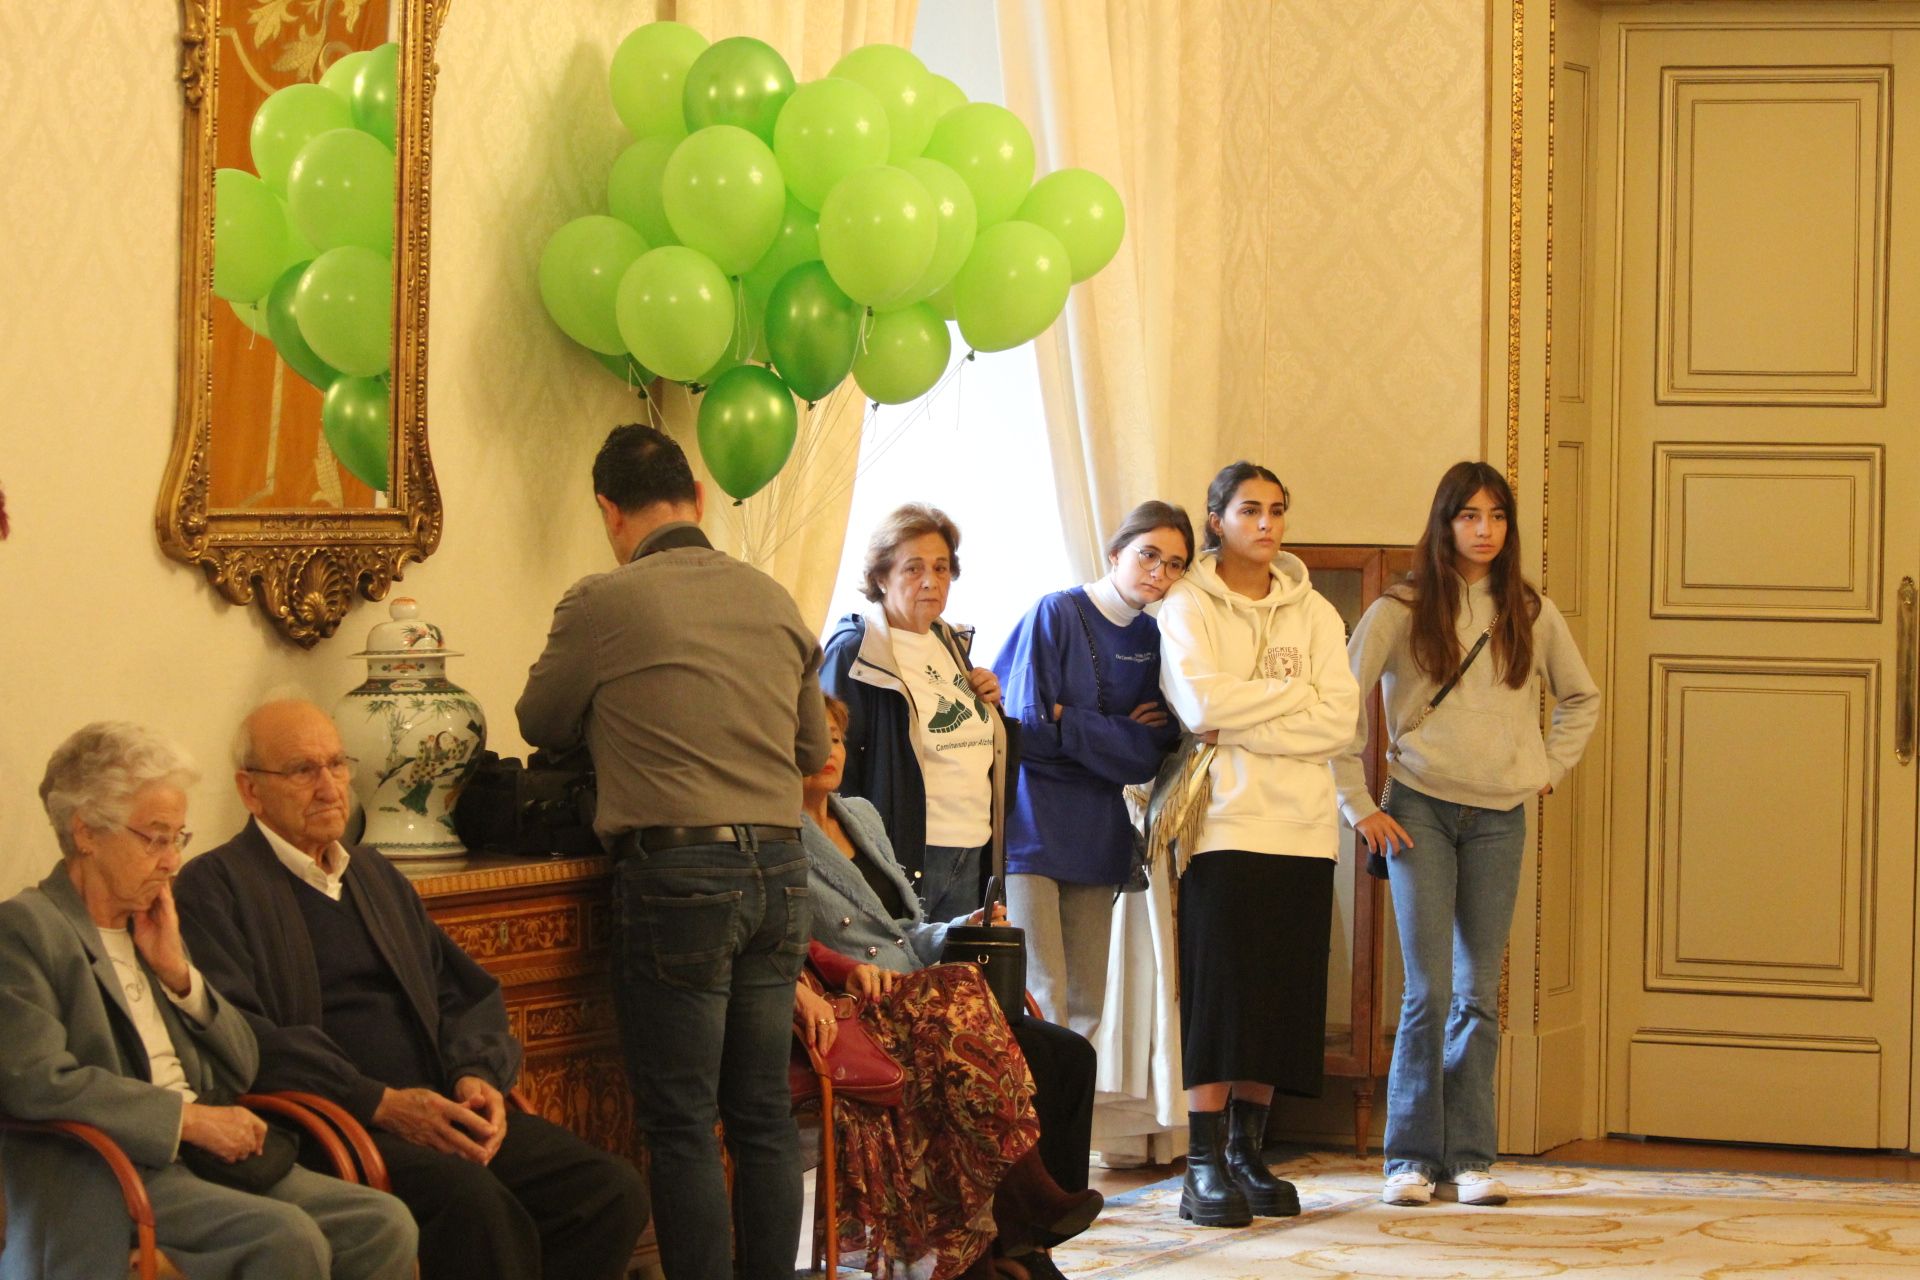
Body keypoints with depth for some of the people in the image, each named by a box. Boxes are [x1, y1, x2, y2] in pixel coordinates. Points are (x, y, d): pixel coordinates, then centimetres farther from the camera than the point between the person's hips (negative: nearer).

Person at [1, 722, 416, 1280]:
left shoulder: (152, 927, 22)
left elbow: (242, 1071, 21)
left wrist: (179, 973, 5)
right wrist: (189, 1118, -16)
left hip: (208, 1160, 8)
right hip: (102, 1181, -8)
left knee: (384, 1223, -13)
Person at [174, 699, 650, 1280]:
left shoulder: (374, 873, 26)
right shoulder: (214, 887, 2)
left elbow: (466, 992, 23)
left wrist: (476, 1075, 0)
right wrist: (381, 1104, -18)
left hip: (440, 1110, 7)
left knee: (612, 1189, -14)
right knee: (477, 1204, -34)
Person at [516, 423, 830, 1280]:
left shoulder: (604, 604, -7)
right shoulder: (774, 602, 10)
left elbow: (541, 724, 9)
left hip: (678, 869, -5)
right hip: (780, 866, 5)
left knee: (682, 1125, -1)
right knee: (763, 1115, 10)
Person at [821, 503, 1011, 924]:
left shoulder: (952, 645, 17)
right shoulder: (853, 651, -8)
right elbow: (834, 761, -12)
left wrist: (990, 702, 7)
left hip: (972, 857, 7)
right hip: (905, 856, -7)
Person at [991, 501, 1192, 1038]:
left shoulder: (1153, 639, 10)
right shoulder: (1057, 614, -6)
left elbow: (1156, 750, 4)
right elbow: (1030, 726, -13)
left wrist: (1071, 722, -9)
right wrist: (1120, 734, -6)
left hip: (1097, 832, 6)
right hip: (1032, 827, -6)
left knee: (1086, 1004, 5)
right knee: (1042, 998, -12)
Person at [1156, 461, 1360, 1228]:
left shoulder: (1313, 613, 13)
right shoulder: (1187, 607, 3)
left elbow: (1339, 721, 1)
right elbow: (1199, 703, -13)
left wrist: (1240, 726, -8)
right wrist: (1292, 692, -3)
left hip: (1302, 828, 4)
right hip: (1225, 824, -4)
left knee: (1283, 996, 2)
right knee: (1219, 993, -8)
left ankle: (1248, 1152, 11)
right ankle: (1205, 1167, -7)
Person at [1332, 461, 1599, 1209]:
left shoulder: (1531, 614, 8)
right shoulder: (1401, 612, -1)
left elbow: (1581, 699, 23)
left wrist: (1548, 770, 11)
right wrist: (1358, 806, -3)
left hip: (1499, 819, 3)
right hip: (1420, 811, -3)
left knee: (1478, 995, 3)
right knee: (1429, 991, -8)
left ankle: (1468, 1161, 7)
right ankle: (1411, 1160, 0)